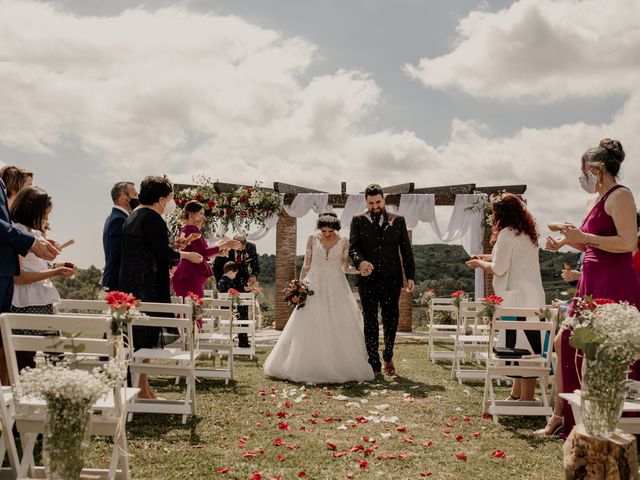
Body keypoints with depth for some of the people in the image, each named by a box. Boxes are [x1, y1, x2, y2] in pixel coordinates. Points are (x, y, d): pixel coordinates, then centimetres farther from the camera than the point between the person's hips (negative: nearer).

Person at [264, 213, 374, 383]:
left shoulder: (343, 242, 2)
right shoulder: (312, 239, 2)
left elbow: (345, 268, 5)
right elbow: (306, 265, 6)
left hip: (337, 288, 0)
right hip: (315, 286, 0)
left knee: (340, 328, -3)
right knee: (308, 327, -4)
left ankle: (342, 368, 5)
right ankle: (308, 367, 4)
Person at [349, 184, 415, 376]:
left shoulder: (398, 221, 9)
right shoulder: (358, 221, 6)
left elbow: (406, 249, 8)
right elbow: (353, 247, -2)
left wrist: (410, 276, 2)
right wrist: (360, 261, -24)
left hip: (391, 279, 1)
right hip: (368, 279, -1)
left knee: (391, 321, 6)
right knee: (370, 322, 3)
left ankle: (388, 357, 29)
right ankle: (374, 364, 11)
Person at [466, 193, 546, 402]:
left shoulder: (507, 233, -11)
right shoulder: (526, 233, 17)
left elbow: (498, 269, -12)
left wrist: (479, 263, 5)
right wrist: (486, 257, 23)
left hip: (517, 299, -10)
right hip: (532, 297, 10)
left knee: (521, 349, -7)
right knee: (525, 348, 13)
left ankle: (526, 399, -4)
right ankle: (516, 395, 21)